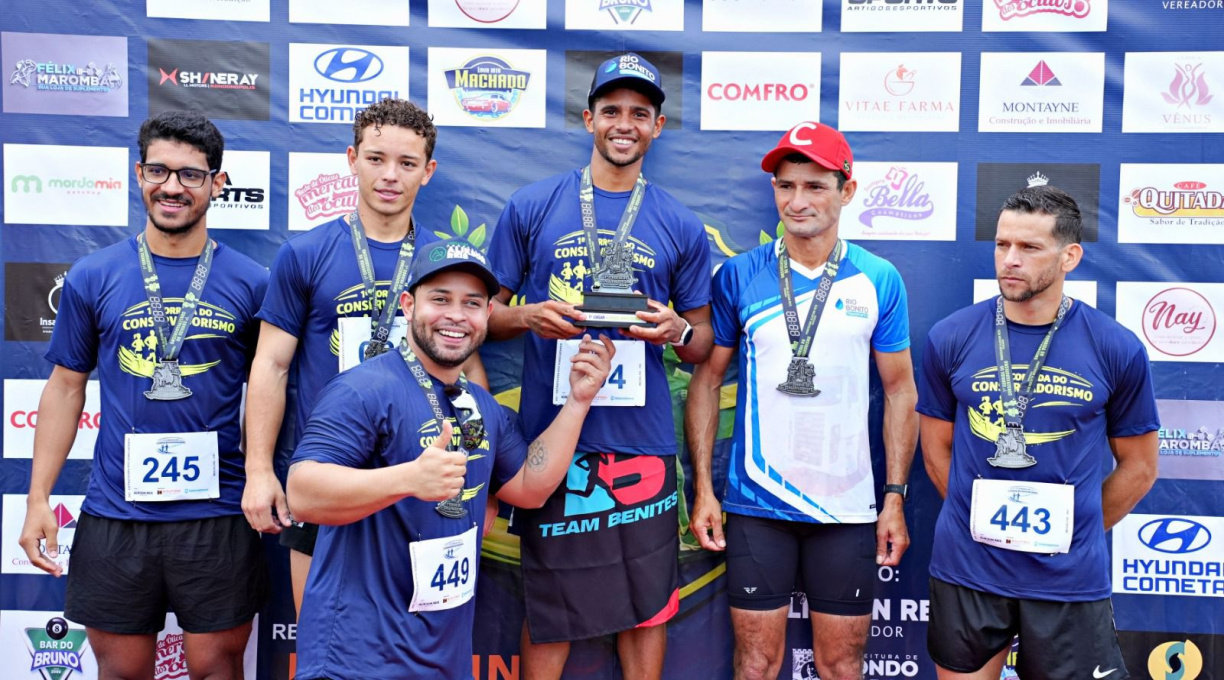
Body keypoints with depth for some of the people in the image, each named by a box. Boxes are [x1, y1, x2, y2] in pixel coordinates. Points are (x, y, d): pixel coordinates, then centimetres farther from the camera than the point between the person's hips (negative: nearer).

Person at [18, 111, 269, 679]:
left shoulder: (251, 283, -1)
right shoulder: (92, 277, 2)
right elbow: (66, 387, 7)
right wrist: (38, 498, 3)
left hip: (219, 513, -1)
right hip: (115, 514, 1)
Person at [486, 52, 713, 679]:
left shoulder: (680, 226, 7)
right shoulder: (531, 207, 4)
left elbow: (702, 342, 12)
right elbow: (484, 312, 8)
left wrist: (677, 331, -11)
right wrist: (528, 317, -13)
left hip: (642, 441, 2)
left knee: (647, 605, 10)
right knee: (548, 610, 8)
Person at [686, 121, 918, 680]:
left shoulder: (879, 280, -1)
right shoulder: (738, 275, -2)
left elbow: (899, 390, 5)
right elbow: (707, 380, 3)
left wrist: (896, 497, -1)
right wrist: (702, 488, -2)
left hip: (848, 507, 1)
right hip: (755, 505, 0)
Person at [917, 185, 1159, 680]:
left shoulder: (1117, 350, -5)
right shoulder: (951, 338, -3)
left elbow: (1138, 466, 5)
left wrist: (1076, 532, 4)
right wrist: (981, 521, 5)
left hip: (1071, 579, -1)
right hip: (966, 569, 1)